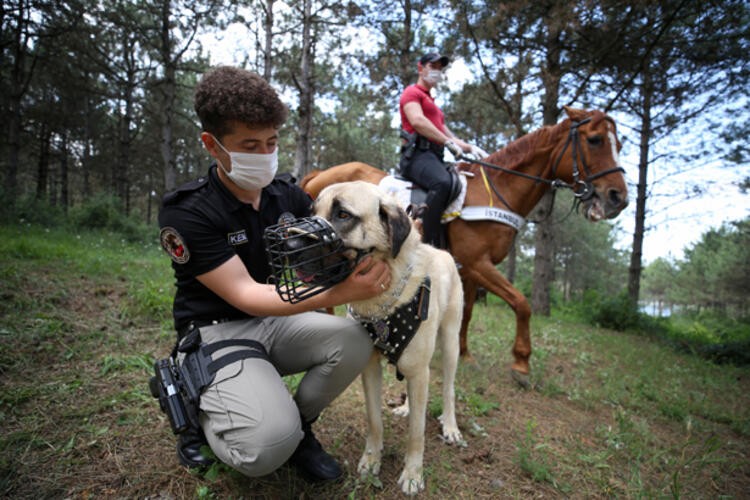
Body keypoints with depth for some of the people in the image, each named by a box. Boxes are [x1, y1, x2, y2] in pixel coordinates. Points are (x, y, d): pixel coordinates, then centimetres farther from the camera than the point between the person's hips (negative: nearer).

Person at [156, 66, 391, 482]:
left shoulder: (288, 196, -1)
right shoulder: (185, 213, -19)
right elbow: (246, 296, -24)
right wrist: (339, 293, -37)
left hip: (279, 319, 6)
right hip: (216, 333, -5)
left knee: (355, 341, -22)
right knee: (269, 445, -28)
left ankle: (298, 423, 5)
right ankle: (200, 415, 7)